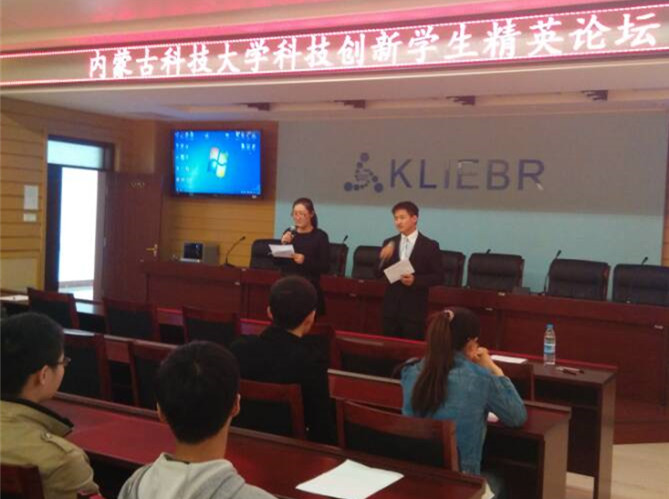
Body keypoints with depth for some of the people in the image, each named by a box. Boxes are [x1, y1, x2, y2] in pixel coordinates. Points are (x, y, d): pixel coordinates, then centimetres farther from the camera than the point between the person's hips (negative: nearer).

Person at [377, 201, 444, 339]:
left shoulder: (430, 246, -4)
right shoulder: (388, 243, 8)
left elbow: (438, 276, -4)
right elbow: (378, 274, 6)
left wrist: (415, 280, -18)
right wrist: (383, 258, -14)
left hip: (414, 309, -4)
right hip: (391, 307, 4)